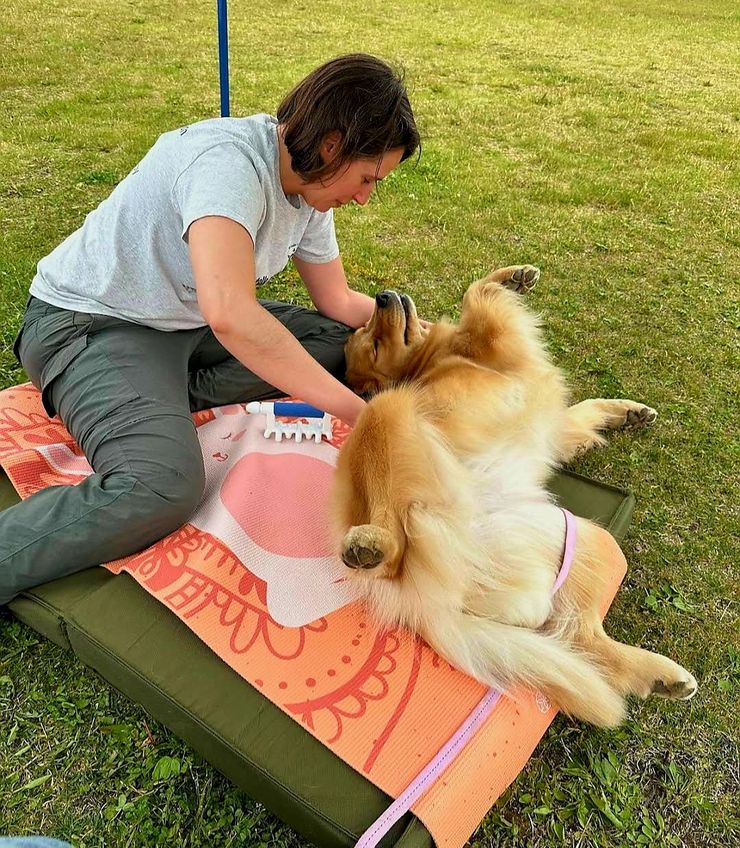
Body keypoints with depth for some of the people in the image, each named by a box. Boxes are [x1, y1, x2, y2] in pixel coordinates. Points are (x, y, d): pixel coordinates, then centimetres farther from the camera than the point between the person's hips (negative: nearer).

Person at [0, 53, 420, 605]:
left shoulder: (310, 184, 0)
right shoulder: (229, 160, -28)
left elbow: (338, 301, 12)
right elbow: (229, 313, -44)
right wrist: (358, 411, -39)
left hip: (189, 321, 9)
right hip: (91, 324, -9)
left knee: (341, 340, 1)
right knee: (164, 487, -33)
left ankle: (164, 400, -6)